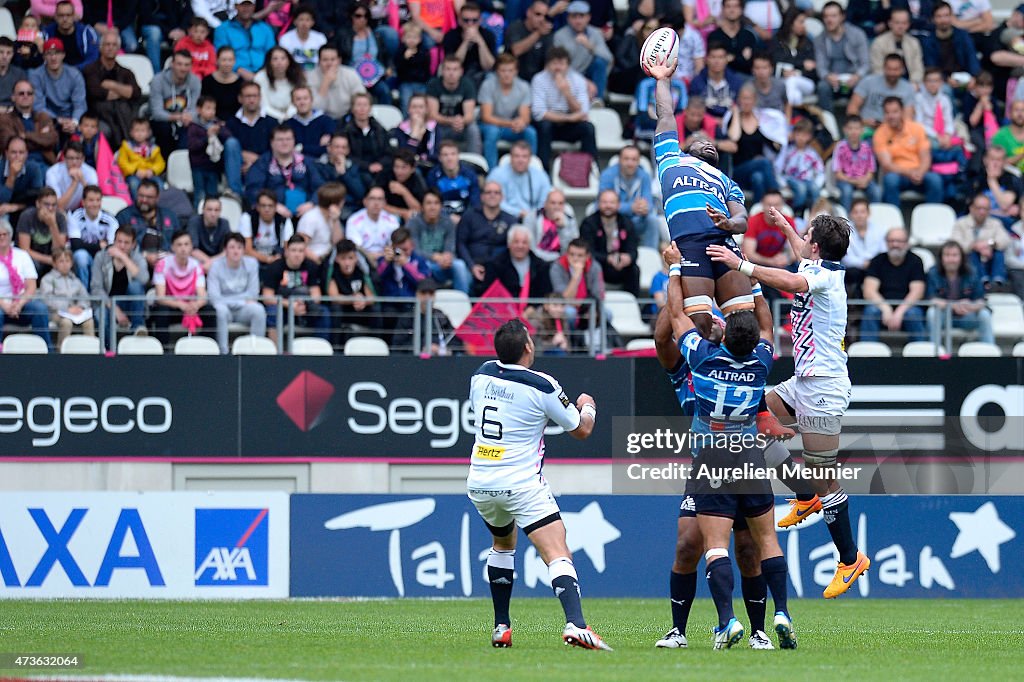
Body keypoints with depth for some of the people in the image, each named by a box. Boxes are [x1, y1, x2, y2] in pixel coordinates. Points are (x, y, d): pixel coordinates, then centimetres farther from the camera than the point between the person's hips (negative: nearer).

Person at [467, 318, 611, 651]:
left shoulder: (482, 374, 3)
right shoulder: (542, 386, -11)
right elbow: (581, 430, 1)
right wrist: (588, 406, 24)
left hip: (480, 483, 6)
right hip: (521, 484, -6)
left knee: (502, 543, 31)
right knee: (558, 555, -13)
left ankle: (501, 627, 29)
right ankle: (575, 624, -34)